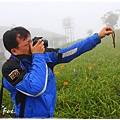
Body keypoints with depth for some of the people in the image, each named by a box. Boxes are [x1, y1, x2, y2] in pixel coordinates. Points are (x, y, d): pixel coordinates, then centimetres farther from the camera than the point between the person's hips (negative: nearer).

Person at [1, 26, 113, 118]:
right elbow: (35, 89, -30)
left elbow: (68, 51, 2)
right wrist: (37, 56, -22)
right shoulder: (9, 67, -18)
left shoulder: (43, 54, -4)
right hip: (30, 115, -5)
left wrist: (98, 36, 2)